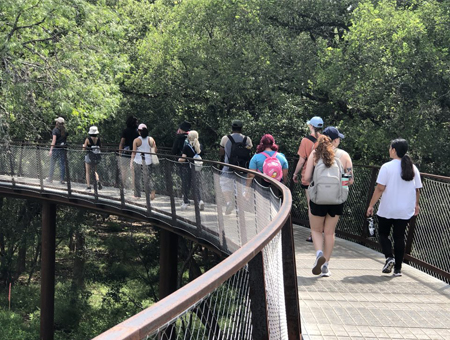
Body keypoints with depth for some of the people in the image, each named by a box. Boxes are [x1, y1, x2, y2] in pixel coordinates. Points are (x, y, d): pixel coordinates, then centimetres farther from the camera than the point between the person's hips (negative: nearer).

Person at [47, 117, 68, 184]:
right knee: (62, 164, 4)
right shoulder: (65, 131, 6)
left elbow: (54, 140, -13)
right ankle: (62, 179, 1)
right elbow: (66, 140, 7)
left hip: (56, 148, -3)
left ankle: (50, 178, 15)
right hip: (63, 149, 3)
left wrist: (51, 149, -13)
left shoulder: (55, 130, -7)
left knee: (52, 164, 9)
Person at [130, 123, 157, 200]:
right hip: (148, 161, 2)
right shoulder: (151, 140, 0)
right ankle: (152, 190, -21)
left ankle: (137, 195, 18)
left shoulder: (136, 140, -7)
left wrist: (131, 161, -6)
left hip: (138, 161, -2)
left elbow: (134, 152, -10)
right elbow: (155, 150, 0)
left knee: (137, 178, 11)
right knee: (148, 177, 7)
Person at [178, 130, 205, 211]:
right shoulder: (200, 146, 2)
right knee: (196, 185, 6)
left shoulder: (187, 146, -12)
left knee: (186, 186, 8)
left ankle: (185, 202, 15)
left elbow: (183, 159, -15)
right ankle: (200, 200, -14)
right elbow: (201, 157, 9)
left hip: (187, 167, -3)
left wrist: (179, 160, 5)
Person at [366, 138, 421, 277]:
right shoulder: (413, 168, 3)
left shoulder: (387, 167, -11)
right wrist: (416, 205, 24)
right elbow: (417, 190, 8)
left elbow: (380, 189, -13)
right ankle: (398, 268, 9)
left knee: (383, 234, 13)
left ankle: (389, 257, -7)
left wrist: (371, 205, -5)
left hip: (387, 210, -4)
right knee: (399, 237, 9)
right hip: (405, 211, 4)